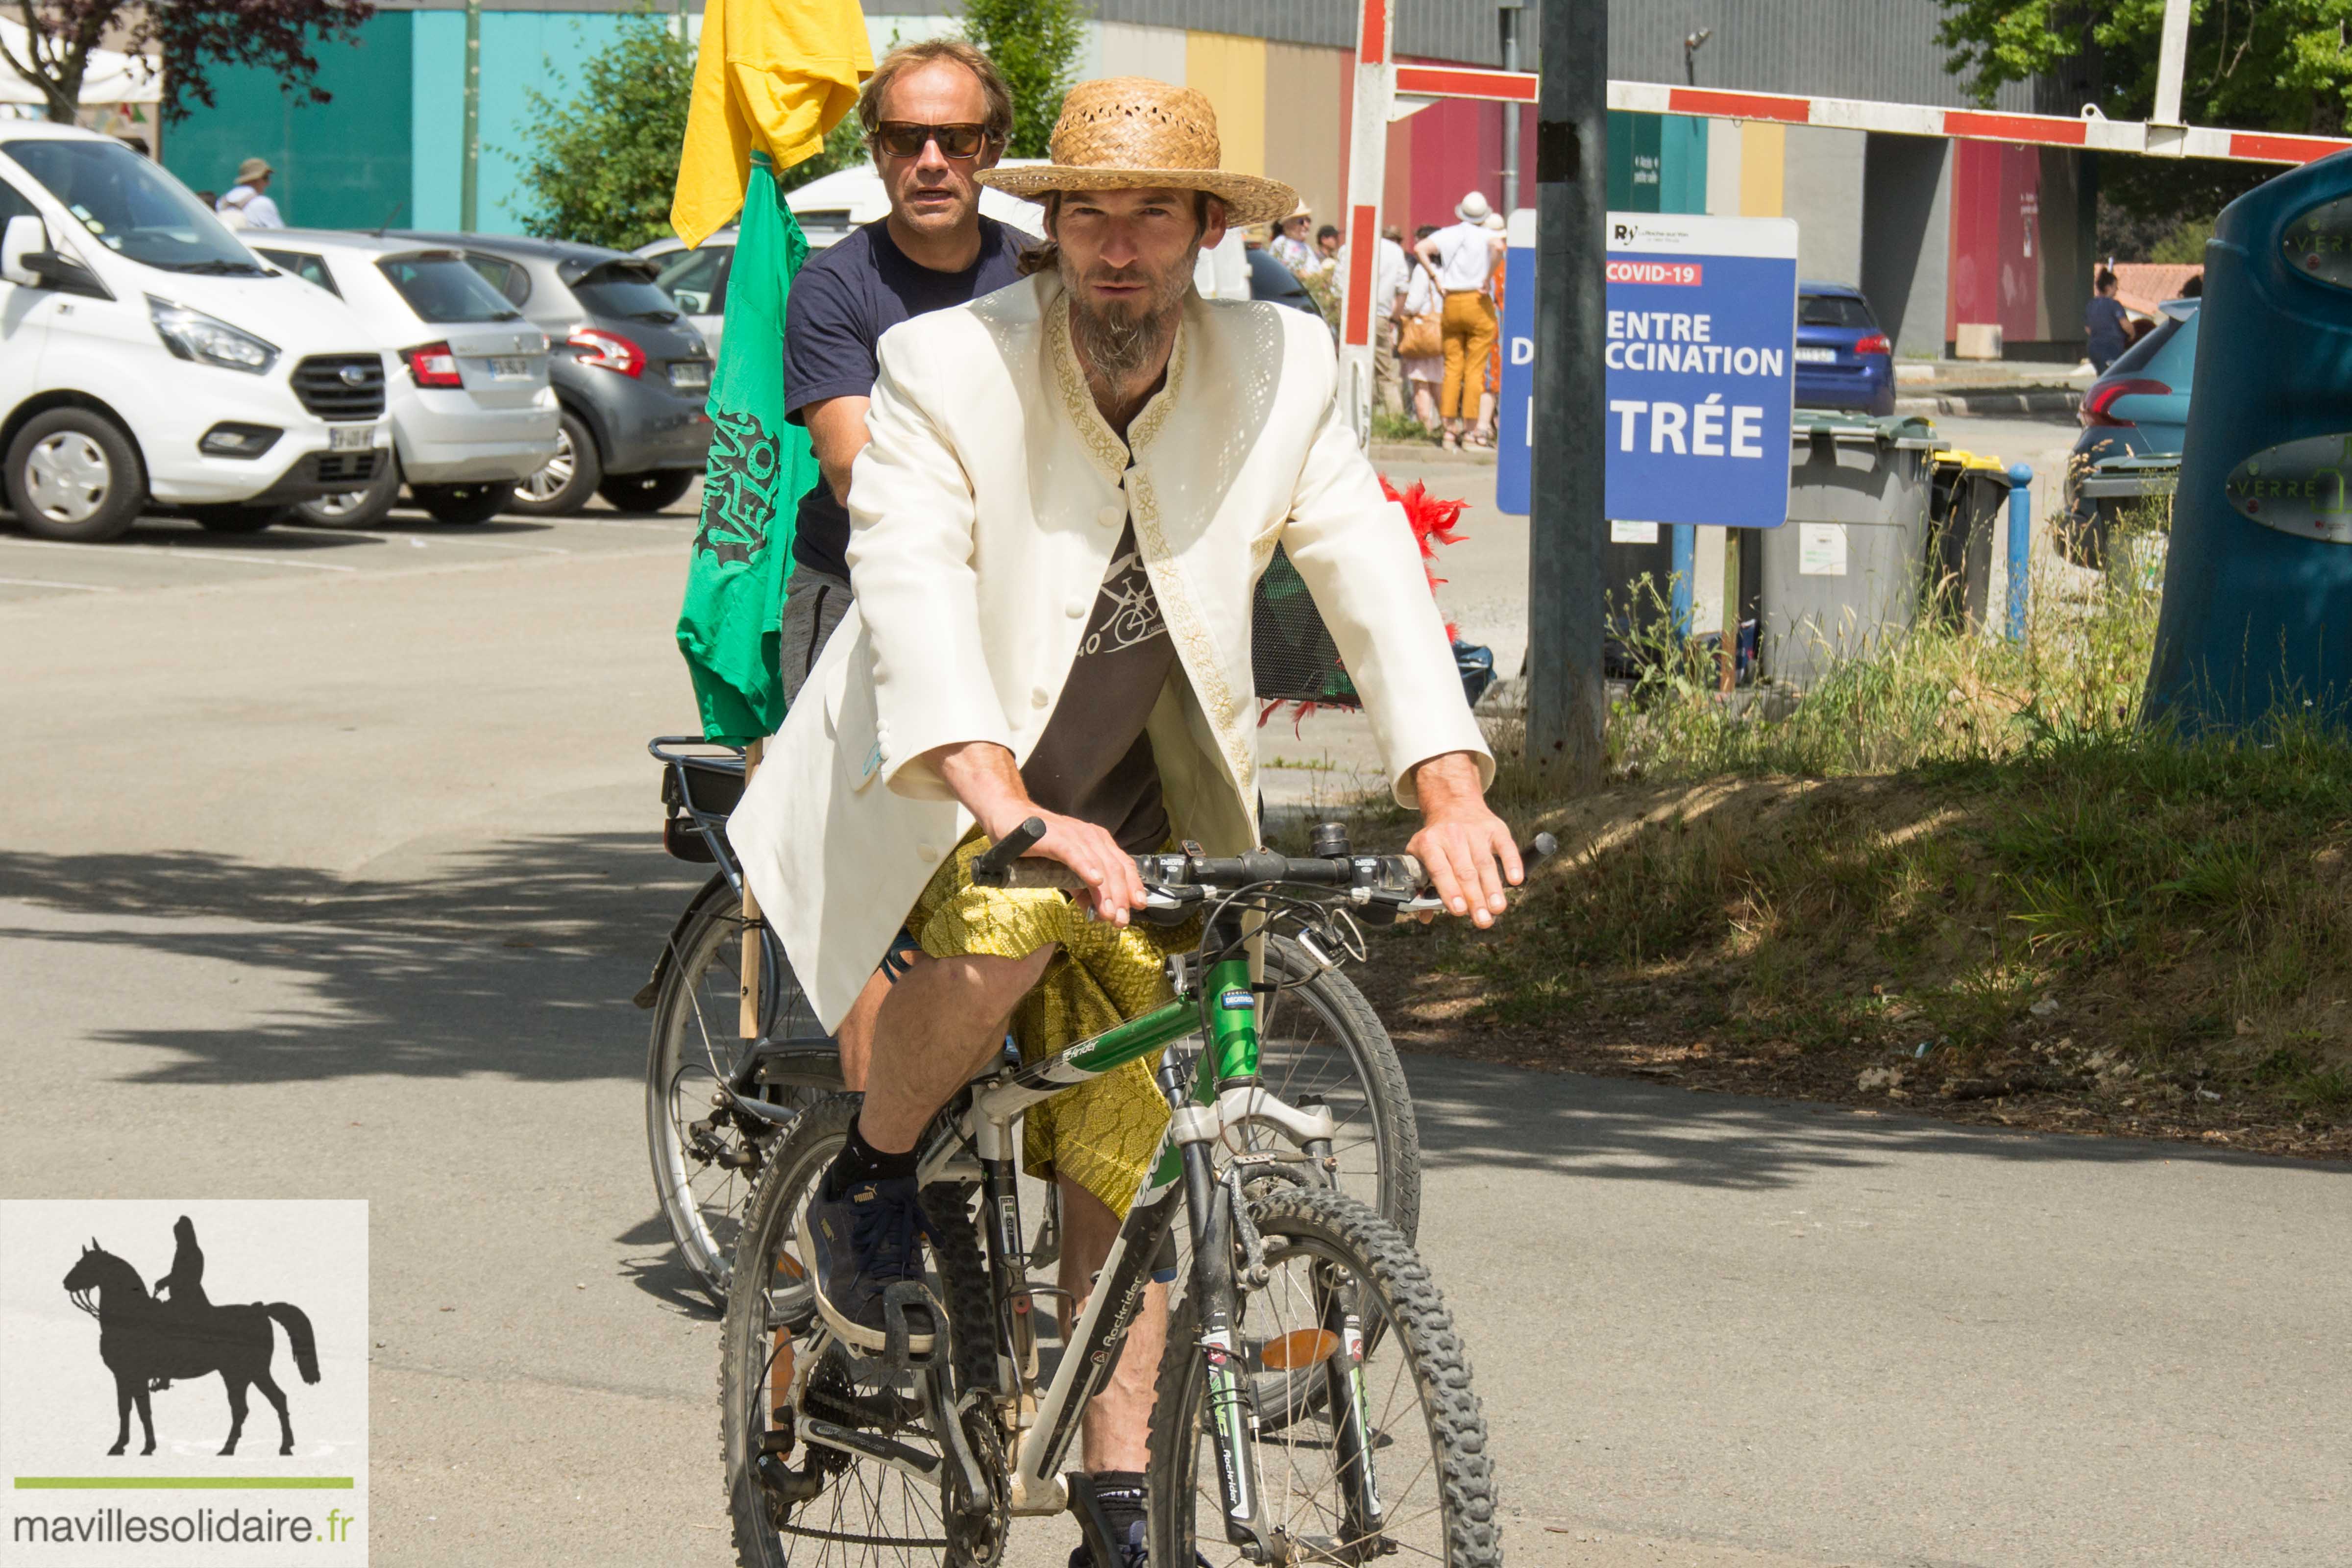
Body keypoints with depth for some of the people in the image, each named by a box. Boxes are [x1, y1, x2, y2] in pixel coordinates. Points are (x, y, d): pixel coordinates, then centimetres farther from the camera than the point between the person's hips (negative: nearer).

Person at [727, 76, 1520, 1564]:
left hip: (1127, 810, 4)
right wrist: (1016, 819, -49)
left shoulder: (1280, 369, -10)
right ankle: (869, 1185, -8)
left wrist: (1453, 797, -30)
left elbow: (1372, 570, -13)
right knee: (1012, 925, -35)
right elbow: (913, 595, -33)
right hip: (937, 798, -4)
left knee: (1123, 1150, 0)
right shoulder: (947, 368, -21)